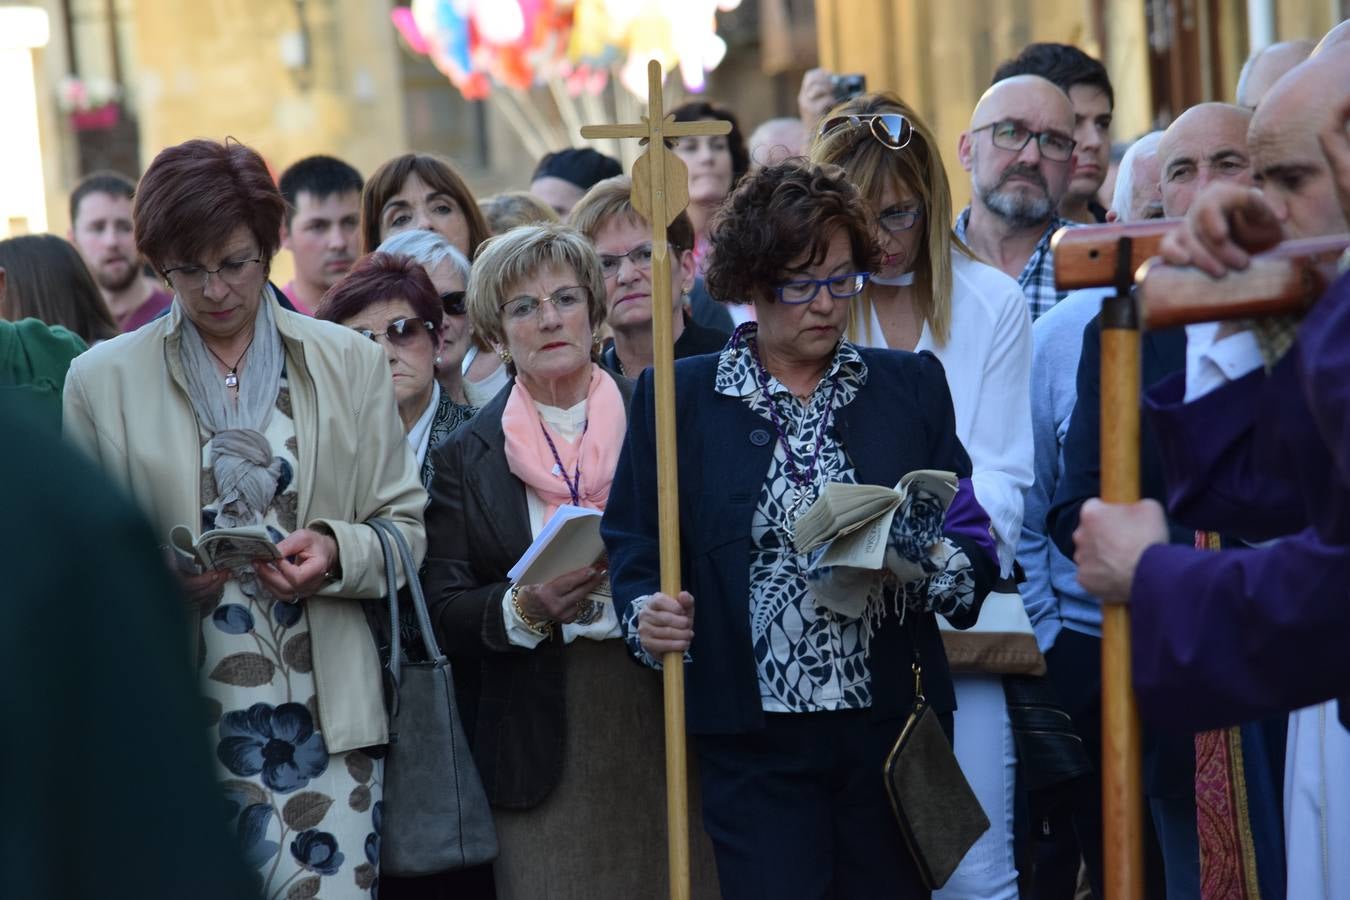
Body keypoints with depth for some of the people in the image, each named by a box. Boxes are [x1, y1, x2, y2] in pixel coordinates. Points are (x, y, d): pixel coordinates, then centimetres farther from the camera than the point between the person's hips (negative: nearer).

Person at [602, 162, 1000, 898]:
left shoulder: (912, 387, 9)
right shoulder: (677, 397, 4)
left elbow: (971, 539, 8)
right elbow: (632, 541, 6)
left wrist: (933, 561, -14)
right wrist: (646, 615, -15)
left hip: (893, 725, 2)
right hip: (754, 735, -2)